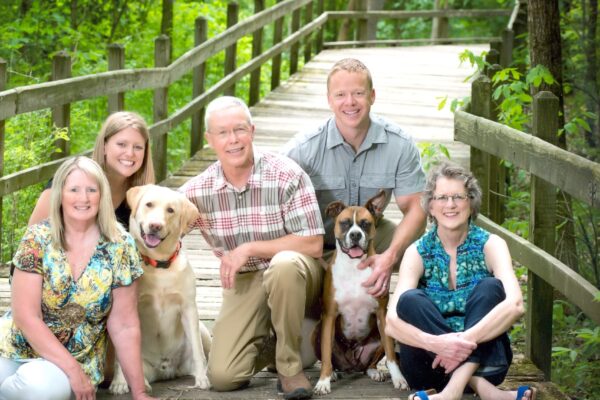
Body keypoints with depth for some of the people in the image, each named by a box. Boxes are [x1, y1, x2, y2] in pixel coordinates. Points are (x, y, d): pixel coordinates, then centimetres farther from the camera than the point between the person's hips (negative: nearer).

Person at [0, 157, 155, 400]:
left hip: (79, 359, 0)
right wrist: (72, 369, -20)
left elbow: (125, 327, -2)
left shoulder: (120, 247, -6)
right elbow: (26, 316, -12)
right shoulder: (38, 239, -8)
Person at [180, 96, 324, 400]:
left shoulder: (285, 175, -16)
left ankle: (290, 366, -21)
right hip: (244, 283, 3)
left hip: (295, 273, -2)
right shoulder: (197, 190, -6)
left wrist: (249, 249, -20)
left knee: (284, 264, -40)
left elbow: (313, 245, -18)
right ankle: (264, 341, 18)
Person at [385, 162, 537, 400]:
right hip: (432, 365, 0)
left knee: (489, 288, -21)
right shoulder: (418, 253, -3)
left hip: (481, 359, 0)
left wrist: (466, 339, -36)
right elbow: (392, 323, -18)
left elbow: (515, 305, -23)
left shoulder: (490, 245, -4)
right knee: (410, 300, -24)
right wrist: (435, 343, -37)